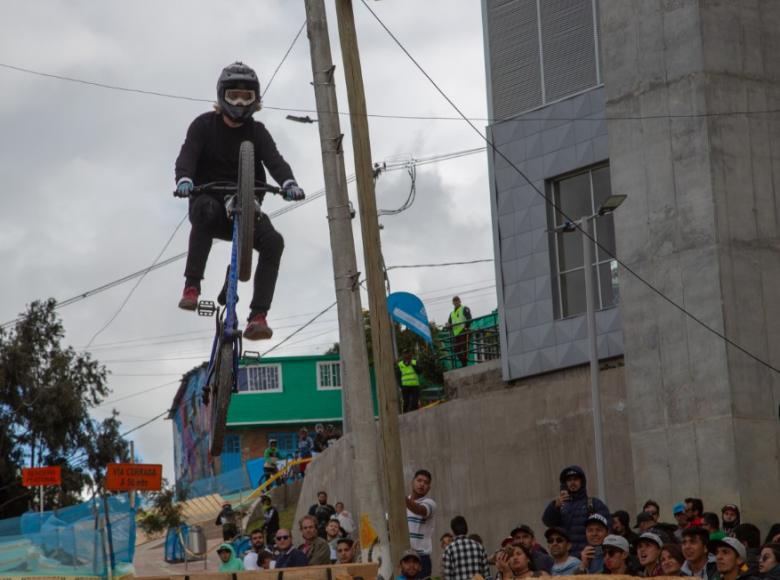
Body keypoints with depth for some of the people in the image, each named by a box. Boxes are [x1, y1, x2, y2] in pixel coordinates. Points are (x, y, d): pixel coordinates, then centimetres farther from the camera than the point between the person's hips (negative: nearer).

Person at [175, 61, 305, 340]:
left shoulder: (257, 132, 4)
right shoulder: (204, 125, -2)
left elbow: (274, 160, -14)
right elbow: (187, 155, -19)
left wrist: (289, 183, -37)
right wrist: (184, 180, -42)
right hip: (210, 200, -3)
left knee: (273, 241, -25)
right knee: (207, 210, -40)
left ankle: (258, 317, -27)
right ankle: (192, 286, -37)